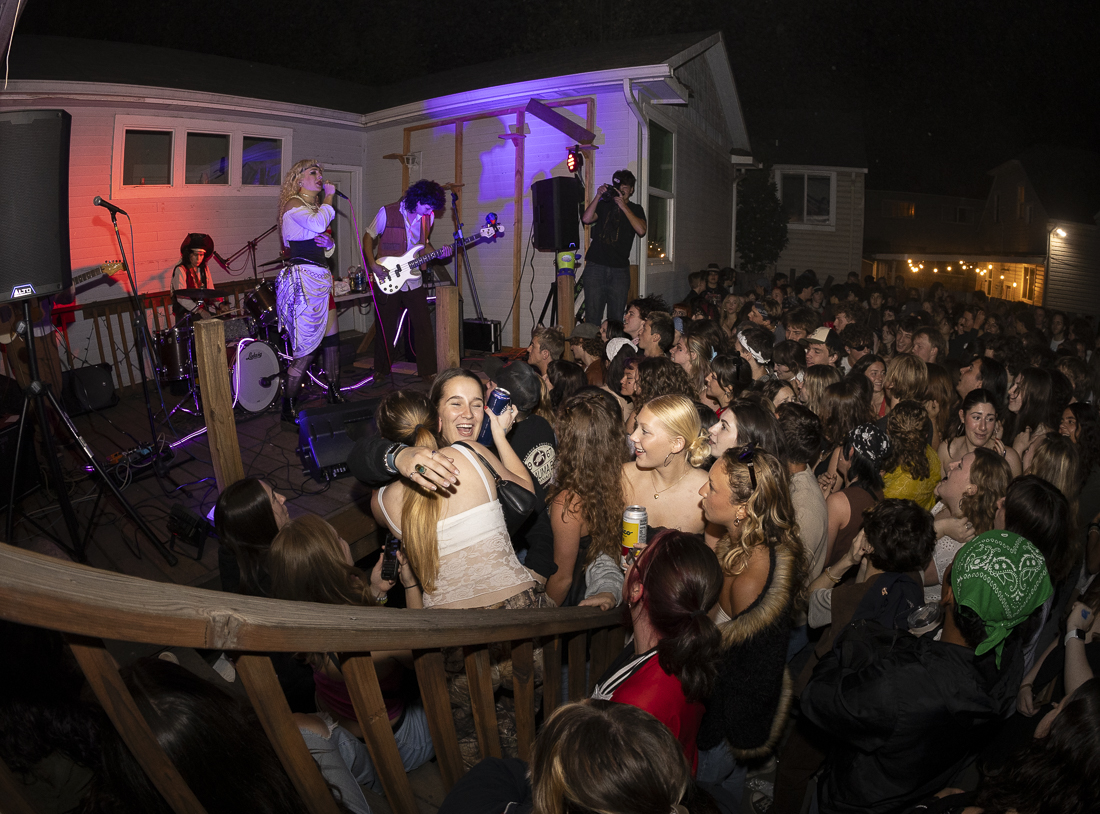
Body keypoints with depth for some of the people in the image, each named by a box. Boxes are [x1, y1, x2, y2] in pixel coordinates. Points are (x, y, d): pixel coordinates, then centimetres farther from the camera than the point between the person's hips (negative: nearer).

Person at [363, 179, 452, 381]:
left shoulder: (428, 216, 2)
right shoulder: (387, 213, -12)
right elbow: (369, 237, -2)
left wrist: (437, 253, -4)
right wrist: (372, 264, -14)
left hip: (413, 281, 4)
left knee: (423, 326, 0)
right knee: (386, 328, 6)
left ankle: (427, 371, 9)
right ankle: (381, 370, 23)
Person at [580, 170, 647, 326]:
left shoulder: (635, 209, 14)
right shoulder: (604, 204, 15)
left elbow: (641, 231, -7)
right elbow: (586, 219, -3)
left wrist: (623, 206, -8)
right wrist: (598, 196, -7)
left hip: (620, 268, 0)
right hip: (595, 265, 0)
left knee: (617, 318, -2)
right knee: (592, 316, -6)